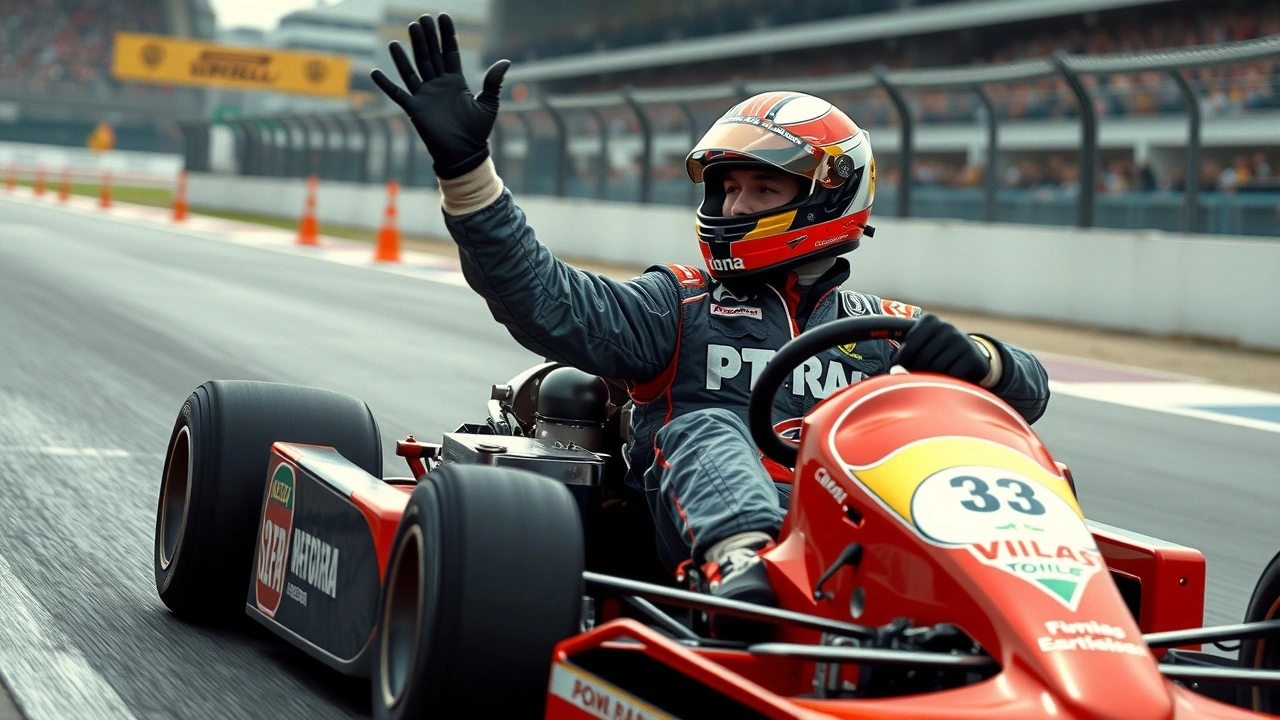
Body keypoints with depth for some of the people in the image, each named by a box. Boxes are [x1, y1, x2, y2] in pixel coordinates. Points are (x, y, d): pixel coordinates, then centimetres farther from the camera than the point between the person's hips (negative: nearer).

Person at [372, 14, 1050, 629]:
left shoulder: (882, 327, 26)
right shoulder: (680, 306, 22)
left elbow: (1025, 388, 18)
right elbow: (543, 298, 7)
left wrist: (971, 358, -6)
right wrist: (463, 165, -3)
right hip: (710, 526, -1)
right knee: (705, 428, -30)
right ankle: (747, 574, -59)